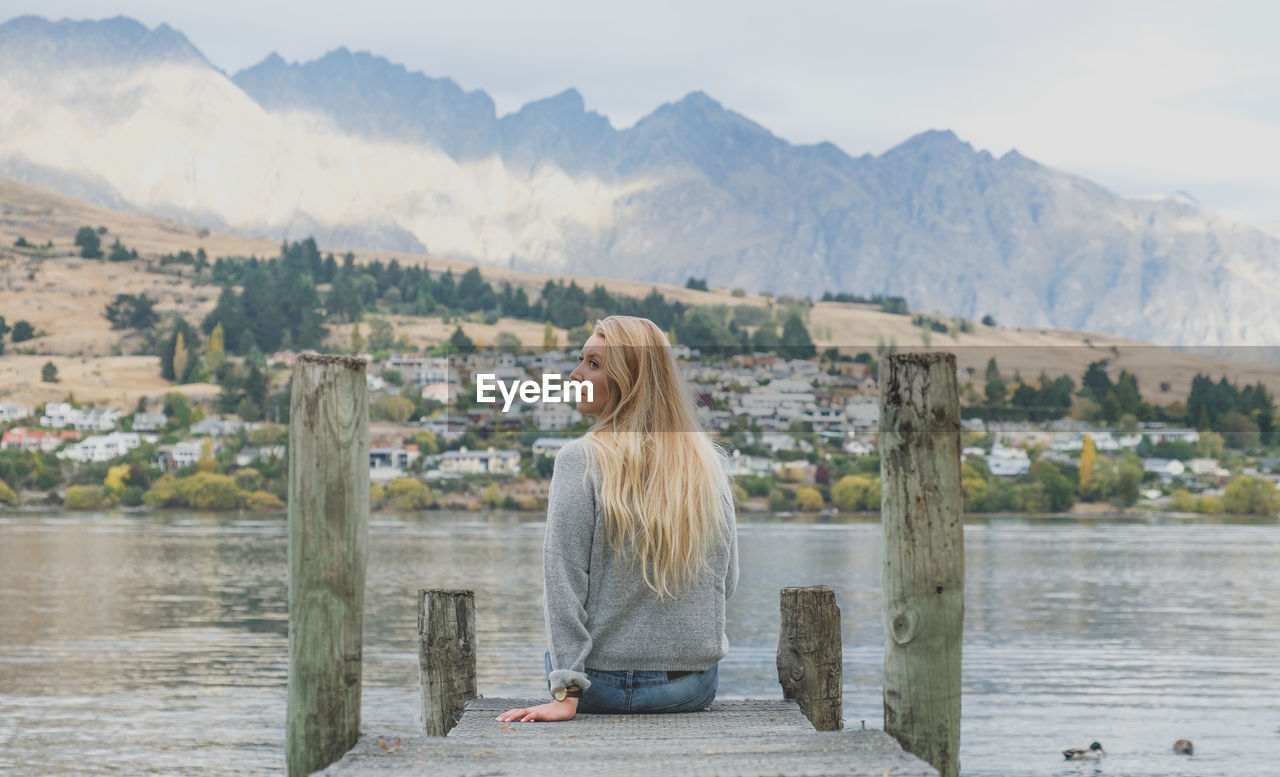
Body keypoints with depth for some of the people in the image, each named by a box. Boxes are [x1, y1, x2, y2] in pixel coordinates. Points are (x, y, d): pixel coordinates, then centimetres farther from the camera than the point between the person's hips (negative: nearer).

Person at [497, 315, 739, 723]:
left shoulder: (580, 460, -13)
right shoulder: (708, 463, 0)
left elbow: (564, 578, -18)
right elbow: (727, 582, 8)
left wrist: (566, 693, -18)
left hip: (604, 686, -3)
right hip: (697, 689, 3)